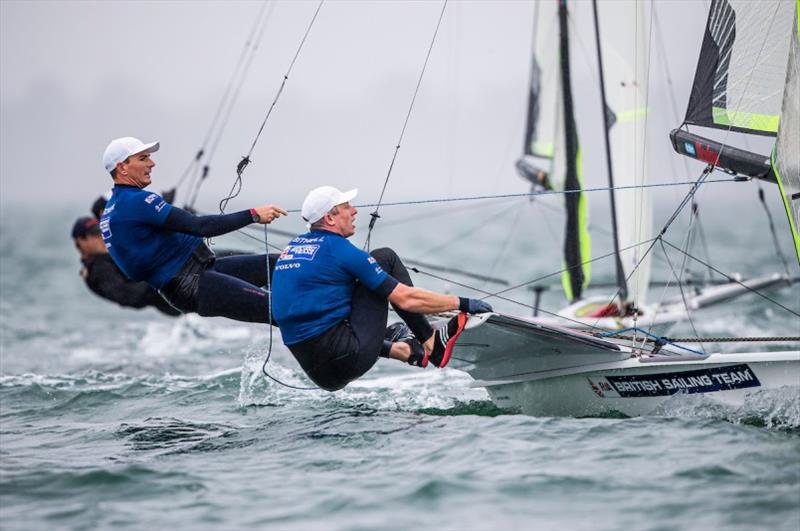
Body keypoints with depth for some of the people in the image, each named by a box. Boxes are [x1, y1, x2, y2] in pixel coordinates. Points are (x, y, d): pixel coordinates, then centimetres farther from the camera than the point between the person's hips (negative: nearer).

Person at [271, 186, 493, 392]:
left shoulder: (292, 246, 15)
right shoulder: (340, 250, -8)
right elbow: (405, 298, -7)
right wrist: (462, 303, 3)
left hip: (313, 368, 7)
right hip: (347, 360, -7)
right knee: (385, 258, 3)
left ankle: (404, 350, 23)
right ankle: (431, 343, 8)